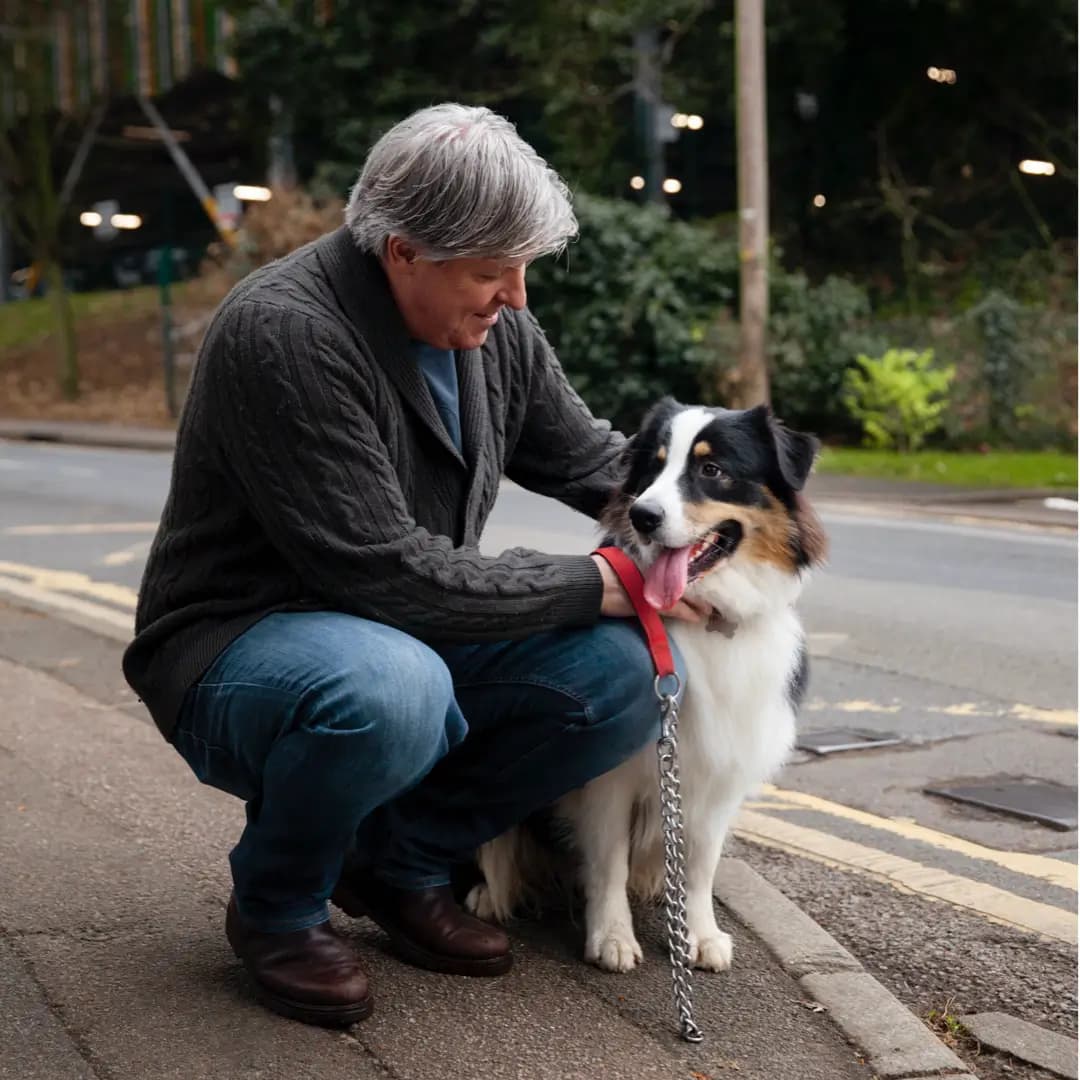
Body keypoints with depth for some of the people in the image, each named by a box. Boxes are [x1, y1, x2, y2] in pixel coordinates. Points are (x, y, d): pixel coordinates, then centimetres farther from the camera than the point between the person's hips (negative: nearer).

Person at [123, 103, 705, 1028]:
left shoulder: (494, 326, -2)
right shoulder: (283, 333, -25)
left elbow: (590, 458, 12)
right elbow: (386, 573, -28)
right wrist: (595, 585, -22)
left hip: (406, 640, 7)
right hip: (235, 653, -7)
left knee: (623, 672, -15)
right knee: (391, 691, -40)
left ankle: (400, 865, 5)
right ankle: (275, 907, -7)